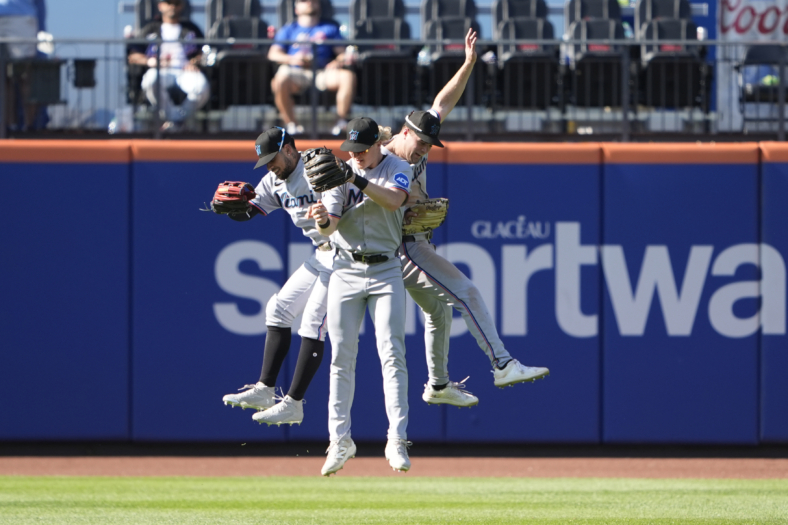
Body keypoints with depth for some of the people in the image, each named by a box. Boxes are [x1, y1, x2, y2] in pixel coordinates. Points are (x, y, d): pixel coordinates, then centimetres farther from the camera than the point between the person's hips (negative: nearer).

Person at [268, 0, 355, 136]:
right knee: (280, 81, -36)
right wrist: (291, 59, -16)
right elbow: (273, 54, 5)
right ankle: (291, 124, -23)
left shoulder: (330, 28, 21)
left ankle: (341, 121, -19)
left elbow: (342, 52, 13)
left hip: (324, 73, 1)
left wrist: (338, 61, -12)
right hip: (297, 74, -1)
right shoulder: (288, 30, 17)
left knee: (348, 76, -28)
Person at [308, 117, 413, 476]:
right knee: (341, 357, 1)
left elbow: (394, 200, -23)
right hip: (346, 271, 2)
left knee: (392, 355, -9)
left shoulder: (397, 169, -1)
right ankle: (340, 439, 8)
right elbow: (331, 226, -7)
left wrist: (357, 179, -33)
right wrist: (323, 220, -31)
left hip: (386, 271, -2)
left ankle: (397, 440, -10)